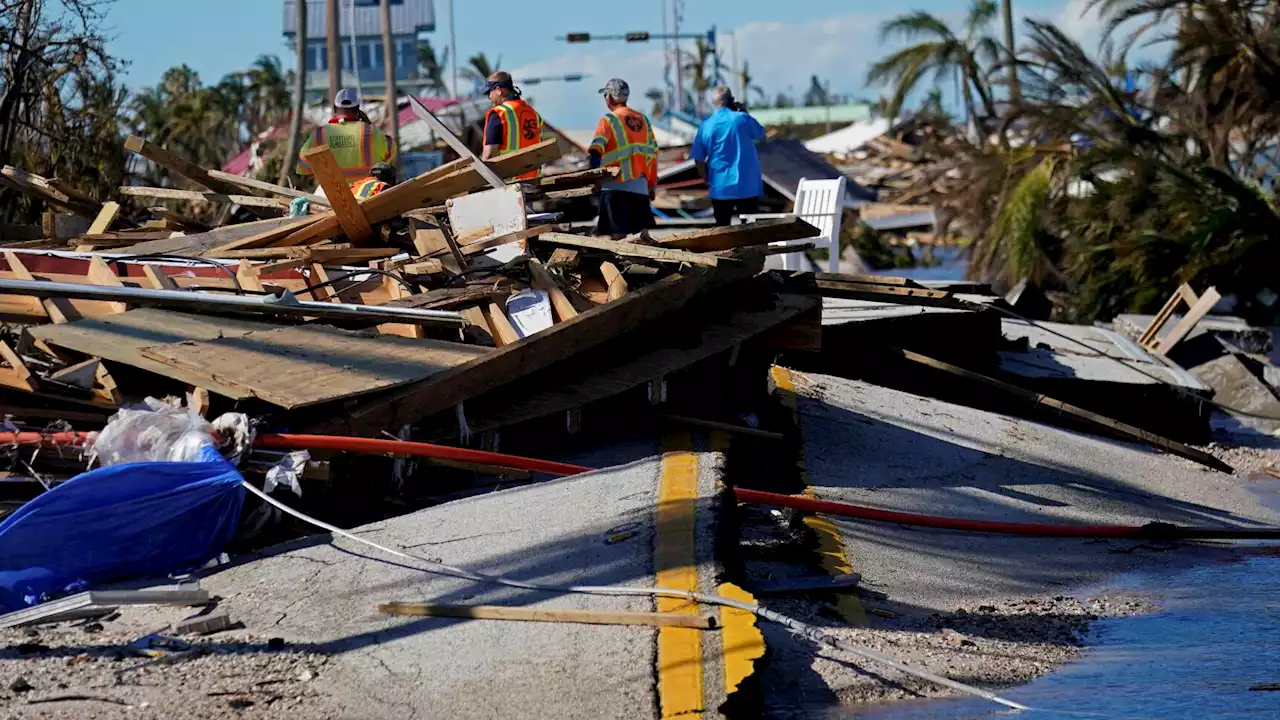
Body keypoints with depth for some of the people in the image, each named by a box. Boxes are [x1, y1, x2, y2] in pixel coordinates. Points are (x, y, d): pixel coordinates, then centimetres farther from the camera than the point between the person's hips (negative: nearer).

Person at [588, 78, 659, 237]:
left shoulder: (609, 120, -4)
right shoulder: (643, 120, 13)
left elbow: (595, 152, -15)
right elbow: (653, 155, 16)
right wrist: (651, 185, 21)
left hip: (616, 187, -6)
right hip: (640, 188, 6)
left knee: (618, 235, -7)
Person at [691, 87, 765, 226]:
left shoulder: (706, 126, -2)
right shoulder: (742, 119, -7)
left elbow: (699, 159, 2)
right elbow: (760, 133, 13)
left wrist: (708, 180, 16)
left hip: (720, 187, 1)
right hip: (747, 185, -1)